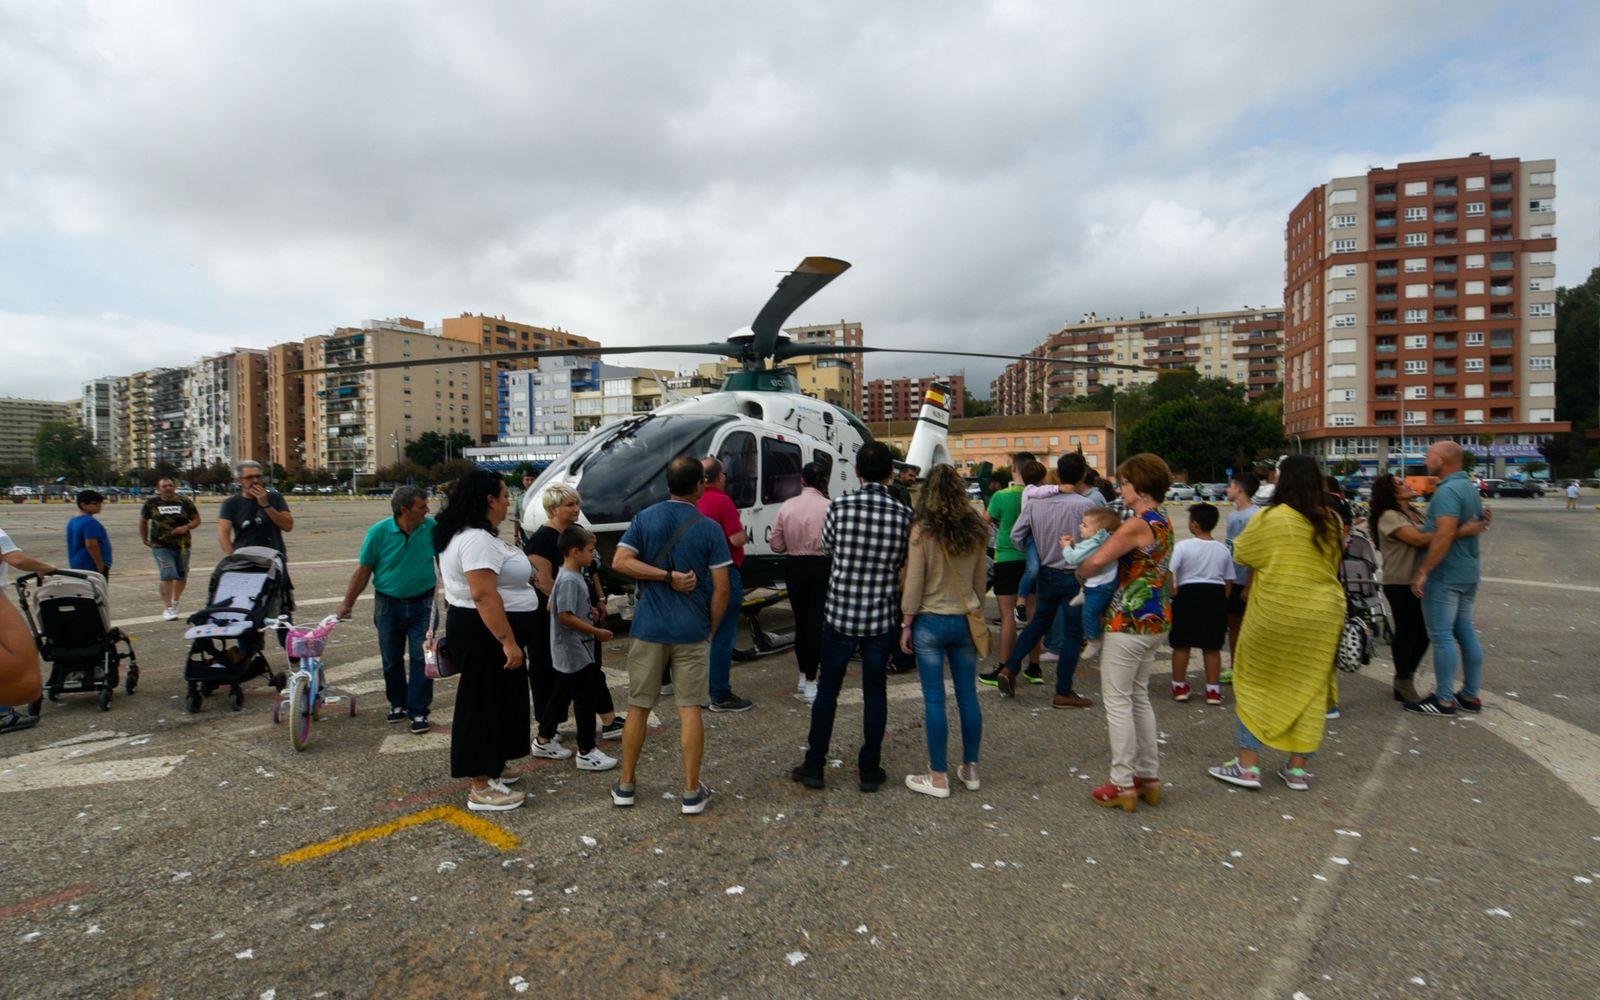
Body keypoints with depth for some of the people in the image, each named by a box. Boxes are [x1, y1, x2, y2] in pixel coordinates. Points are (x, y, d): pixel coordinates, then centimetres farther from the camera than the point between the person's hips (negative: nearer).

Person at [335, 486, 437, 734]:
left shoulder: (432, 528, -10)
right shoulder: (379, 532, -12)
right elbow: (363, 571, -4)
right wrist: (347, 604, -2)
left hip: (423, 603, 0)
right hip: (389, 604, 1)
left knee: (421, 657, -3)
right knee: (392, 659, 13)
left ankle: (418, 711, 7)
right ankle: (398, 703, 32)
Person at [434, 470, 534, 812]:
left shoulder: (469, 534, 14)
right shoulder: (478, 540, -22)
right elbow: (484, 595, -29)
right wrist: (507, 641, -29)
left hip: (482, 630, 11)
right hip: (485, 633, -11)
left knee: (495, 700, 19)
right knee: (484, 703, -3)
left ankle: (489, 769, 32)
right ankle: (481, 789, 6)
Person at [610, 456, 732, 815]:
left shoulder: (645, 518, 1)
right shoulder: (709, 528, -6)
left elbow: (620, 562, -8)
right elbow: (721, 589, -7)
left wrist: (665, 576, -7)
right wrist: (711, 629, 5)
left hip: (648, 628, 2)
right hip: (692, 631, -2)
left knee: (639, 707, 13)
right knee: (690, 709, 5)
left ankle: (625, 785, 24)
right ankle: (692, 792, 11)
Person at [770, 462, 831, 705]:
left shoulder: (787, 506, -2)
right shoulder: (829, 507, -13)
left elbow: (777, 544, 2)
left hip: (794, 567, 4)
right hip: (820, 567, -3)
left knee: (801, 620, 17)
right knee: (816, 622, 3)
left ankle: (803, 676, 30)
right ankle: (810, 682, 4)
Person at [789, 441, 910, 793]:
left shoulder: (840, 506, -9)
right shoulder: (904, 514, -7)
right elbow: (905, 566, 2)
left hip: (840, 613, -1)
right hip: (882, 617, 1)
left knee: (827, 690, 11)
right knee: (875, 692, 12)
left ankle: (814, 766, 19)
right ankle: (870, 770, 20)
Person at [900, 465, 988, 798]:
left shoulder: (923, 531, -12)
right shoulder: (976, 531, 2)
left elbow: (914, 582, -10)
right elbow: (981, 579, 9)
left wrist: (906, 623, -2)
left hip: (931, 621, -4)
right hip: (966, 620, 5)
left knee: (934, 699, 2)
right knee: (968, 695, 12)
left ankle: (939, 777, 9)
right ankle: (970, 769, 24)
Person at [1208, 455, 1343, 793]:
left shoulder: (1271, 518, -12)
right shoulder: (1331, 522, 3)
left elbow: (1240, 552, 1)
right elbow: (1334, 565, 17)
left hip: (1275, 613, -4)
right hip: (1322, 615, 5)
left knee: (1256, 685, 7)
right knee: (1309, 689, 11)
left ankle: (1248, 765, 8)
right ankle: (1297, 768, 17)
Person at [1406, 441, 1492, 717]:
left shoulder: (1448, 490, -19)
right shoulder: (1470, 488, 14)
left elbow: (1445, 535, -26)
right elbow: (1479, 525, 24)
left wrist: (1423, 571, -24)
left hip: (1444, 575, -10)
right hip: (1468, 573, 10)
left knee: (1442, 636, -4)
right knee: (1465, 632, 14)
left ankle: (1444, 700, 1)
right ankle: (1470, 696, 21)